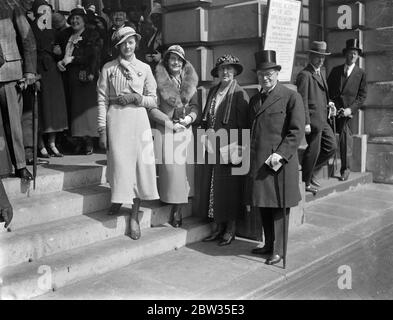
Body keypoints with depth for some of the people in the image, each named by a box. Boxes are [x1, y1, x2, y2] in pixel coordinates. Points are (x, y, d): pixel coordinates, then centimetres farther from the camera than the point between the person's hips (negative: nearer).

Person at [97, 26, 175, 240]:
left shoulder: (144, 68, 12)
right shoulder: (109, 68, 7)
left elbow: (153, 100, 11)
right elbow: (102, 100, 2)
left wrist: (136, 97, -8)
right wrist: (102, 130, -5)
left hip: (139, 119, 1)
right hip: (116, 119, -1)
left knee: (141, 164, -3)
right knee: (120, 161, -7)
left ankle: (134, 215, 6)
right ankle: (118, 198, 22)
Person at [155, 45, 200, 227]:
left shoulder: (190, 82, 13)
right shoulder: (159, 82, 1)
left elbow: (196, 106, 13)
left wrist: (189, 118, -7)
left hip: (185, 131, 4)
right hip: (165, 131, -4)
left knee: (184, 169, 0)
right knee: (171, 169, -9)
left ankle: (177, 212, 9)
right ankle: (176, 211, 2)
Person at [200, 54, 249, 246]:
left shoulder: (239, 94, -7)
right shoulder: (213, 92, 12)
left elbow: (242, 125, -10)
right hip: (212, 148, 6)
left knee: (228, 188, 0)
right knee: (211, 186, 8)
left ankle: (230, 229, 13)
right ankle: (217, 227, 19)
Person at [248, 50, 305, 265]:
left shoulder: (291, 97, -3)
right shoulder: (254, 100, 17)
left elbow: (297, 131, -8)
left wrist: (280, 154, -17)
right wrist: (249, 153, 10)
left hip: (280, 162, -6)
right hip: (257, 162, 6)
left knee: (278, 208, 0)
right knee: (263, 207, 12)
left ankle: (278, 250, 11)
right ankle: (269, 245, 26)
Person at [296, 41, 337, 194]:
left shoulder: (320, 74, 19)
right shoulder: (304, 75, -12)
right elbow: (303, 100, -17)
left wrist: (328, 104, 8)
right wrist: (306, 123, -21)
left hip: (322, 119, 10)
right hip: (313, 120, -9)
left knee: (331, 147, 13)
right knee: (313, 150, -2)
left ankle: (310, 171, 26)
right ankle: (305, 182, 13)